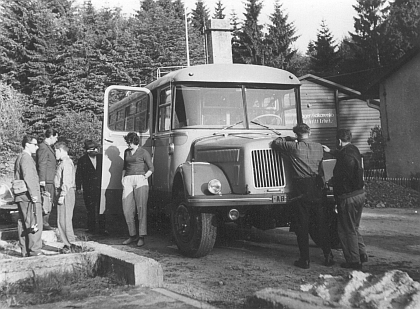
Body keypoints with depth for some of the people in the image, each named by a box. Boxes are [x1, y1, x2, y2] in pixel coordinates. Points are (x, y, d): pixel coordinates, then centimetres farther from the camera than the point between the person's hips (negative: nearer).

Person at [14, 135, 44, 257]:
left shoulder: (20, 157, 20)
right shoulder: (26, 158, -12)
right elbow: (27, 178, -20)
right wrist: (33, 195, -20)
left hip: (21, 197, 11)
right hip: (29, 196, -10)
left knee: (23, 224, 11)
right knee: (35, 224, -8)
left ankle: (25, 251, 15)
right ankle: (34, 250, -8)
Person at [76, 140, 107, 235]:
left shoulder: (101, 157, 8)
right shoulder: (82, 160, 2)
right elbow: (78, 174, 1)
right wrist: (78, 187, -5)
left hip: (100, 187, 2)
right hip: (88, 188, -1)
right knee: (90, 209, 3)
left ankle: (101, 228, 2)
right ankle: (91, 228, 13)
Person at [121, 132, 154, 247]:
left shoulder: (143, 153, 2)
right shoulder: (126, 152, 19)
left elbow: (151, 168, 3)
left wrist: (144, 177, -8)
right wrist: (122, 178, 16)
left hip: (140, 181, -5)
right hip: (128, 180, 5)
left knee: (141, 208, -8)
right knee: (127, 209, -1)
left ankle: (141, 237, -6)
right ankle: (133, 235, 10)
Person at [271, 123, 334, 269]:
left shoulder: (294, 147, -7)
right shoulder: (318, 147, 7)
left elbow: (275, 143, 2)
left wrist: (287, 139, 18)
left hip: (301, 190, -4)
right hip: (317, 188, 4)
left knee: (302, 226, 3)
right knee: (322, 224, 11)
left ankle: (304, 260, 5)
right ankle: (328, 257, 14)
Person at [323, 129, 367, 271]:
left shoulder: (346, 156, -22)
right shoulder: (354, 150, 9)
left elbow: (343, 179, -24)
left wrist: (333, 182, -5)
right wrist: (330, 151, 47)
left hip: (348, 197, -9)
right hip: (360, 193, 9)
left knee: (347, 230, 2)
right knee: (354, 228, 23)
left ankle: (354, 261, 7)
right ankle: (362, 254, 24)